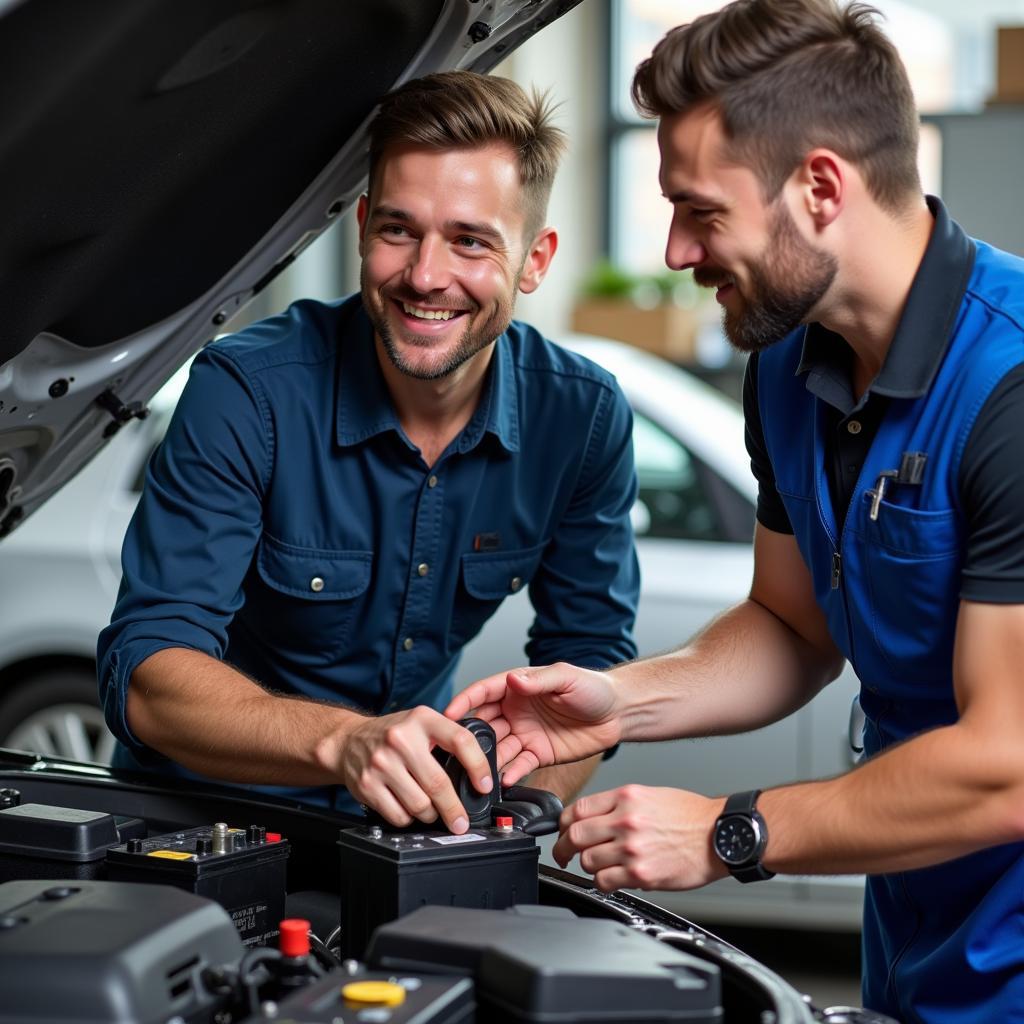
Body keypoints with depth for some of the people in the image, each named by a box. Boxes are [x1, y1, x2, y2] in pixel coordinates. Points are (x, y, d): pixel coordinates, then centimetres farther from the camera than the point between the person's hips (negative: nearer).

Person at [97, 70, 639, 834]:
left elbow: (590, 660, 0)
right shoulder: (247, 392, -19)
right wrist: (345, 740, -42)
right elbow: (143, 673, -24)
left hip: (411, 824, 2)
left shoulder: (585, 419, -8)